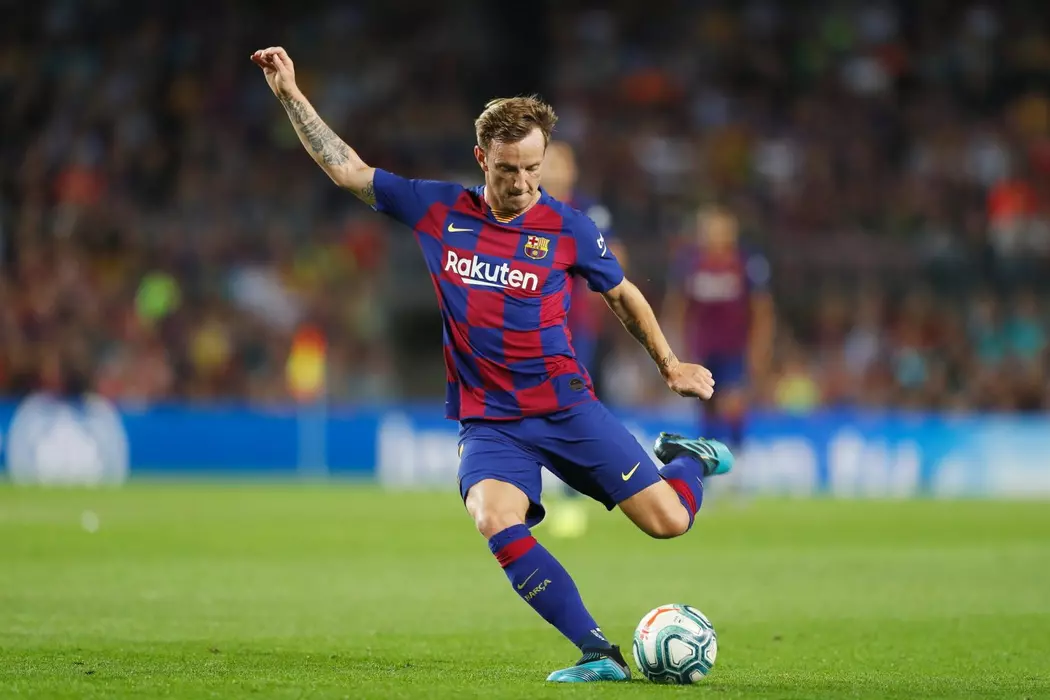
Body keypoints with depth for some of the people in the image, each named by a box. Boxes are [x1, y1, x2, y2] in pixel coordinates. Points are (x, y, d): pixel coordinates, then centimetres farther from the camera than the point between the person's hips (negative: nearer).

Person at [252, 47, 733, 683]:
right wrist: (291, 95, 5)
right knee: (495, 522, -31)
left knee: (668, 521, -9)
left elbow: (623, 294, 14)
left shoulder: (568, 229, -3)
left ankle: (688, 460, 30)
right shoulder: (437, 211, 0)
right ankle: (600, 654, -24)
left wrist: (670, 366, 16)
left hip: (567, 408, 0)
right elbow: (347, 169, 9)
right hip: (489, 422, 1)